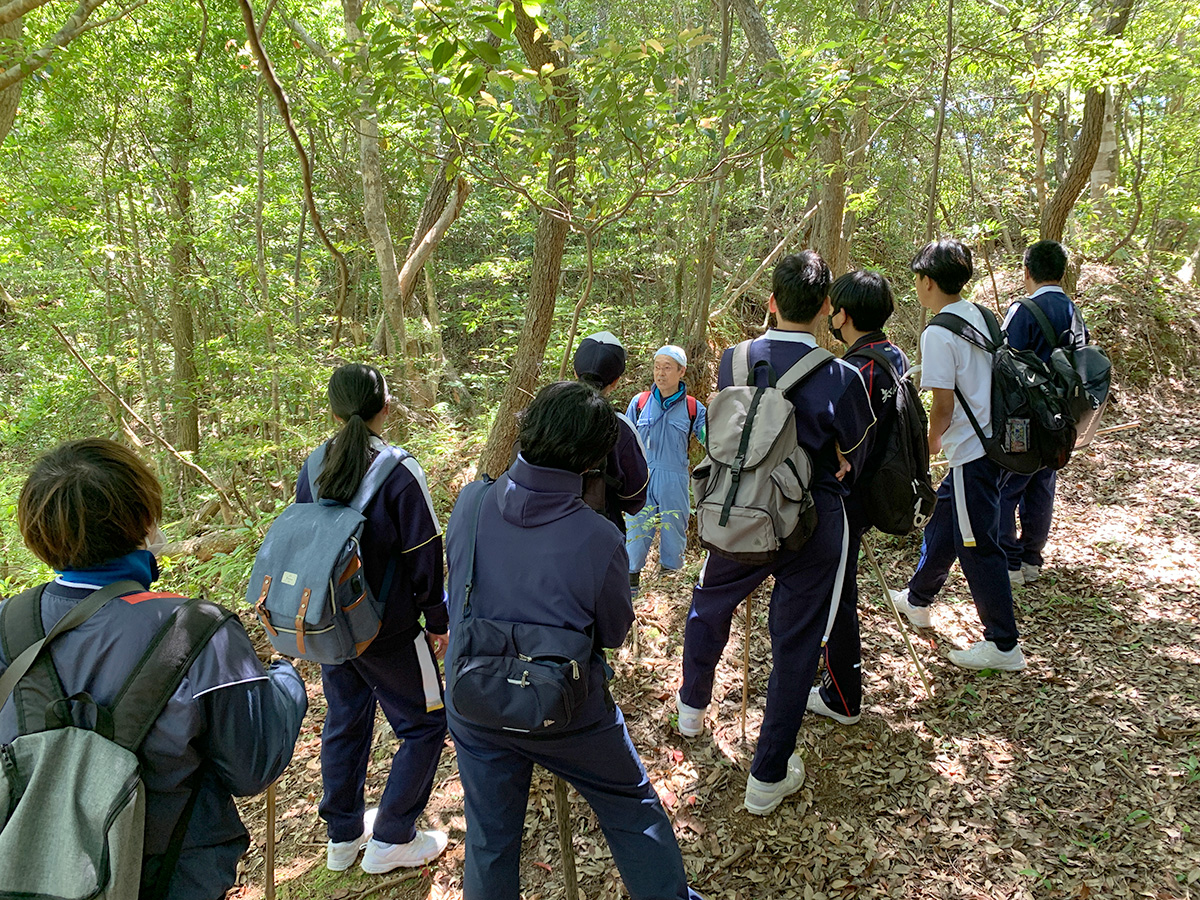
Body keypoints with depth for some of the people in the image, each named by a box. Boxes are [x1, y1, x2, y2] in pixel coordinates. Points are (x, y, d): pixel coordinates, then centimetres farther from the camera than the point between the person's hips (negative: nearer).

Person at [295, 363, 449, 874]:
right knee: (424, 725, 11)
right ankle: (390, 840, 17)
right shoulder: (399, 472, -19)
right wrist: (438, 621, -3)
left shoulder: (312, 470, -2)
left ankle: (343, 835, 35)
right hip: (389, 630, -6)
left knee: (345, 723, 21)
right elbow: (425, 557, -15)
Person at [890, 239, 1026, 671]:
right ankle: (917, 598, 44)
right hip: (991, 439, 9)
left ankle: (1004, 644, 10)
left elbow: (943, 407, -18)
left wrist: (931, 443, 2)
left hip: (970, 451, -9)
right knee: (943, 522, 24)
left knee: (977, 544, 0)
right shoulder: (979, 316, 9)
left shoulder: (938, 333, -17)